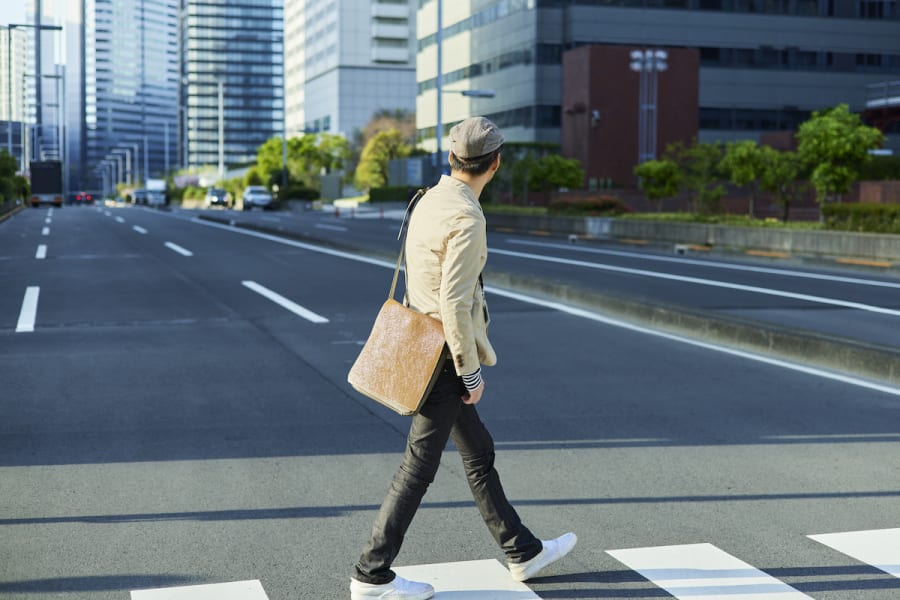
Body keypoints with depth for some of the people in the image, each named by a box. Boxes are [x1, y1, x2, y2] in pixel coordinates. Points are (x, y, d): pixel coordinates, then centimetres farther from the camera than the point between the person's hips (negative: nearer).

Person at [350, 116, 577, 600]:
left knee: (479, 453, 17)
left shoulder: (429, 201, 8)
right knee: (420, 466, -1)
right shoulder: (466, 217, -21)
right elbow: (454, 303, -25)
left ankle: (523, 553, 29)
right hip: (445, 358, -10)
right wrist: (471, 372, -17)